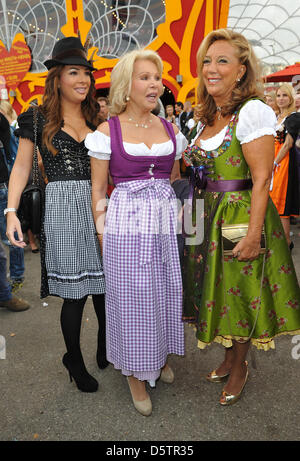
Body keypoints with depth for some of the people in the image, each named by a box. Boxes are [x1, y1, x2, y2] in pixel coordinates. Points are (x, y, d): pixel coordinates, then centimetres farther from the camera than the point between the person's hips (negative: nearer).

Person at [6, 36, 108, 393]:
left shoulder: (97, 119, 15)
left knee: (106, 283, 5)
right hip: (62, 209, -3)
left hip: (99, 207, 4)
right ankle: (75, 361, 22)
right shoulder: (38, 119, 5)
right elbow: (21, 167, 4)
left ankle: (106, 351, 28)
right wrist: (11, 211, -7)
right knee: (74, 292, 0)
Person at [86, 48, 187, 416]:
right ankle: (136, 374, 24)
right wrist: (103, 232, -4)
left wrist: (180, 219, 14)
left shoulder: (170, 130, 9)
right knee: (132, 296, 4)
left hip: (167, 220, 4)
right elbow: (98, 188, -1)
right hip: (126, 222, -4)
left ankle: (162, 356, 37)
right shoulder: (107, 130, -3)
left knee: (166, 291, 12)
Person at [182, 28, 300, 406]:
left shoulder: (252, 111, -14)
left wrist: (253, 233, -23)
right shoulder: (208, 118, 11)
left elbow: (261, 179, -19)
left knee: (239, 294, 7)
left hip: (241, 216, -7)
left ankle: (239, 368, 32)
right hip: (210, 217, 8)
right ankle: (229, 358, 39)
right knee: (220, 290, 17)